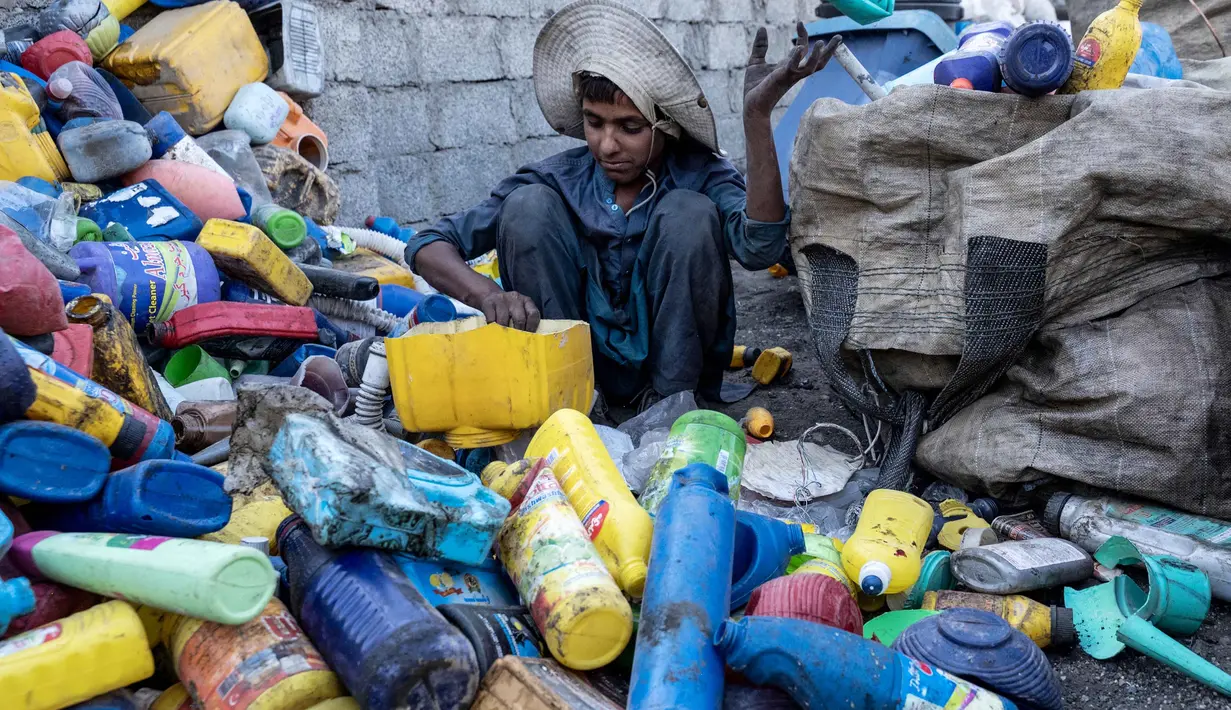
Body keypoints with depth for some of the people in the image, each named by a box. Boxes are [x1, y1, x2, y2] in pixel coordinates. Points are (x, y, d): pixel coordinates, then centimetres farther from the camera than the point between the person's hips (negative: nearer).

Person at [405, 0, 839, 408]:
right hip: (577, 364, 1)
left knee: (689, 212, -23)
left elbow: (759, 248, -33)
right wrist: (488, 295, -33)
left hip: (671, 363, -1)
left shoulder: (700, 176, -10)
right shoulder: (559, 180, -7)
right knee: (529, 203, -18)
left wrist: (757, 116, -41)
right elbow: (428, 246, -11)